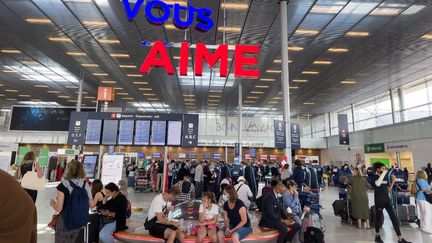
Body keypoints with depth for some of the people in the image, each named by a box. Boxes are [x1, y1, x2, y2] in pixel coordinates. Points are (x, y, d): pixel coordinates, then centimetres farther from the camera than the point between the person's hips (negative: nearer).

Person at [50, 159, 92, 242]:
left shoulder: (63, 185, -16)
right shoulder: (86, 185, -4)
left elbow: (58, 209, -15)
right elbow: (90, 204, 4)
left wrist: (52, 202, 5)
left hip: (66, 222, -4)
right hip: (82, 222, 4)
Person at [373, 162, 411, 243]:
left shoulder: (386, 178, 9)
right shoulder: (375, 177, -9)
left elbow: (389, 190, 15)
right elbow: (377, 184, -33)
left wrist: (393, 182, 1)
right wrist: (383, 173, -28)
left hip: (387, 199, 6)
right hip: (379, 201, -6)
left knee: (394, 217, -1)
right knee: (379, 218, 6)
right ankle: (377, 236, 24)